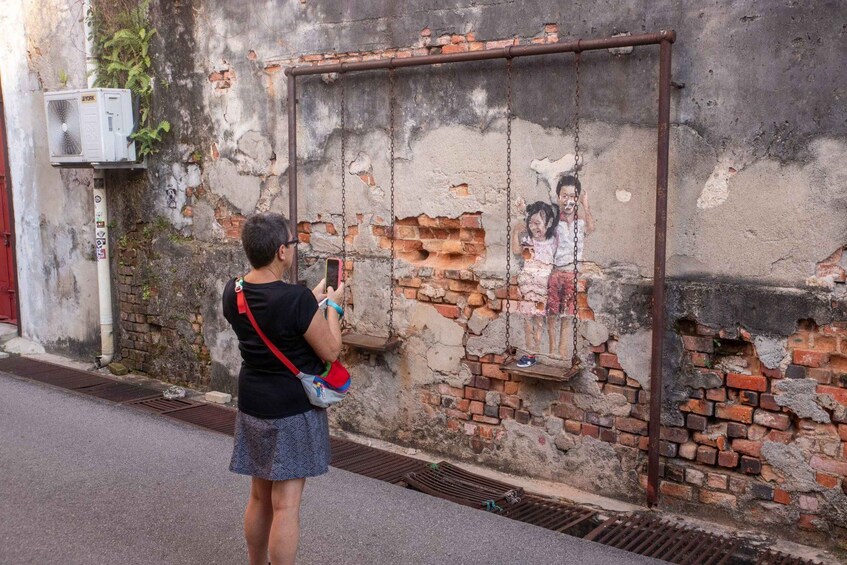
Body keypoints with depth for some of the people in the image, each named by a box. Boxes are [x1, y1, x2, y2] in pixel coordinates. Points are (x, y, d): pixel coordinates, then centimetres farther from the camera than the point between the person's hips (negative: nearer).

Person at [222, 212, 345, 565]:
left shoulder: (232, 293, -2)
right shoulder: (297, 299, -24)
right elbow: (330, 351, -13)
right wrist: (332, 305, 0)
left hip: (252, 406, 7)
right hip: (293, 411, -7)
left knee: (259, 497, 20)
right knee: (286, 505, 1)